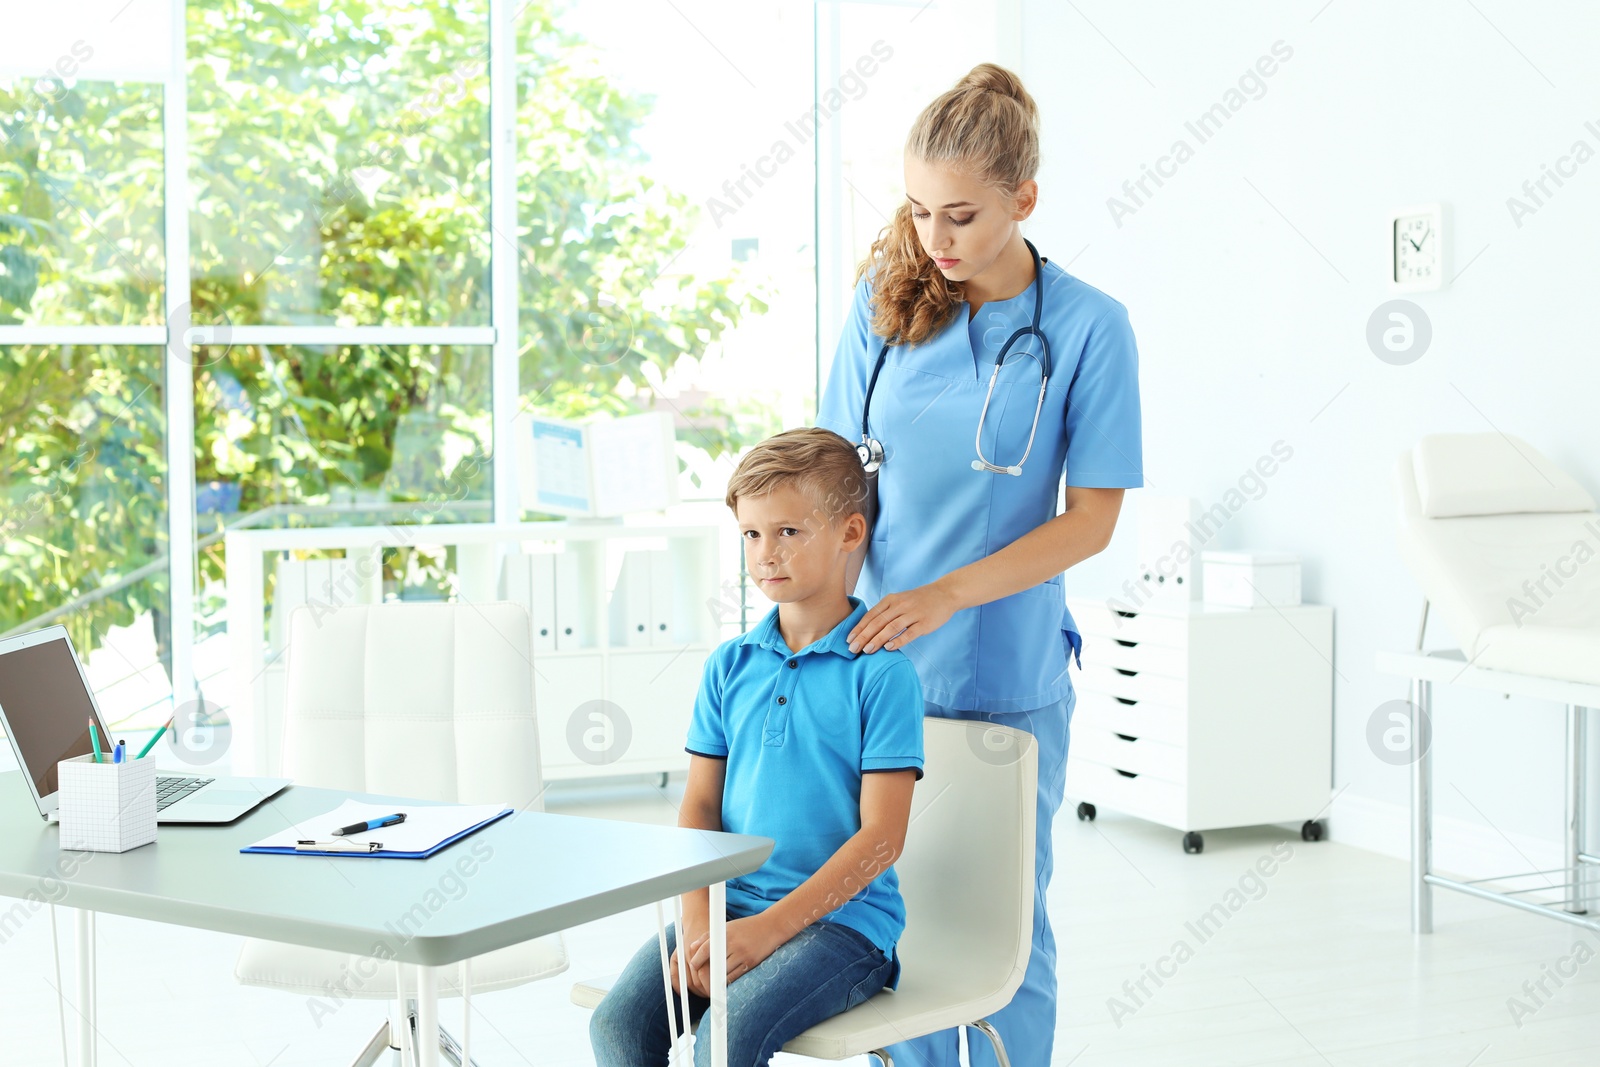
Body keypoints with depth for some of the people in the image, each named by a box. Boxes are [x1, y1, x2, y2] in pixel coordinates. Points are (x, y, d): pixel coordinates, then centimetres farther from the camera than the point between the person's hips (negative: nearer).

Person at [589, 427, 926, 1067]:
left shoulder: (881, 671, -7)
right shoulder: (730, 666, 11)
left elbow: (881, 836, -11)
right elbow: (700, 805, 10)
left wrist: (768, 929, -17)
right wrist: (697, 919, -8)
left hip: (843, 919, -5)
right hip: (731, 905, 5)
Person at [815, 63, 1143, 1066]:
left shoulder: (1088, 325, -8)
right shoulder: (885, 303, 3)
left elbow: (1091, 519, -9)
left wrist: (946, 594, -19)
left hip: (1010, 673, -3)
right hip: (885, 663, 3)